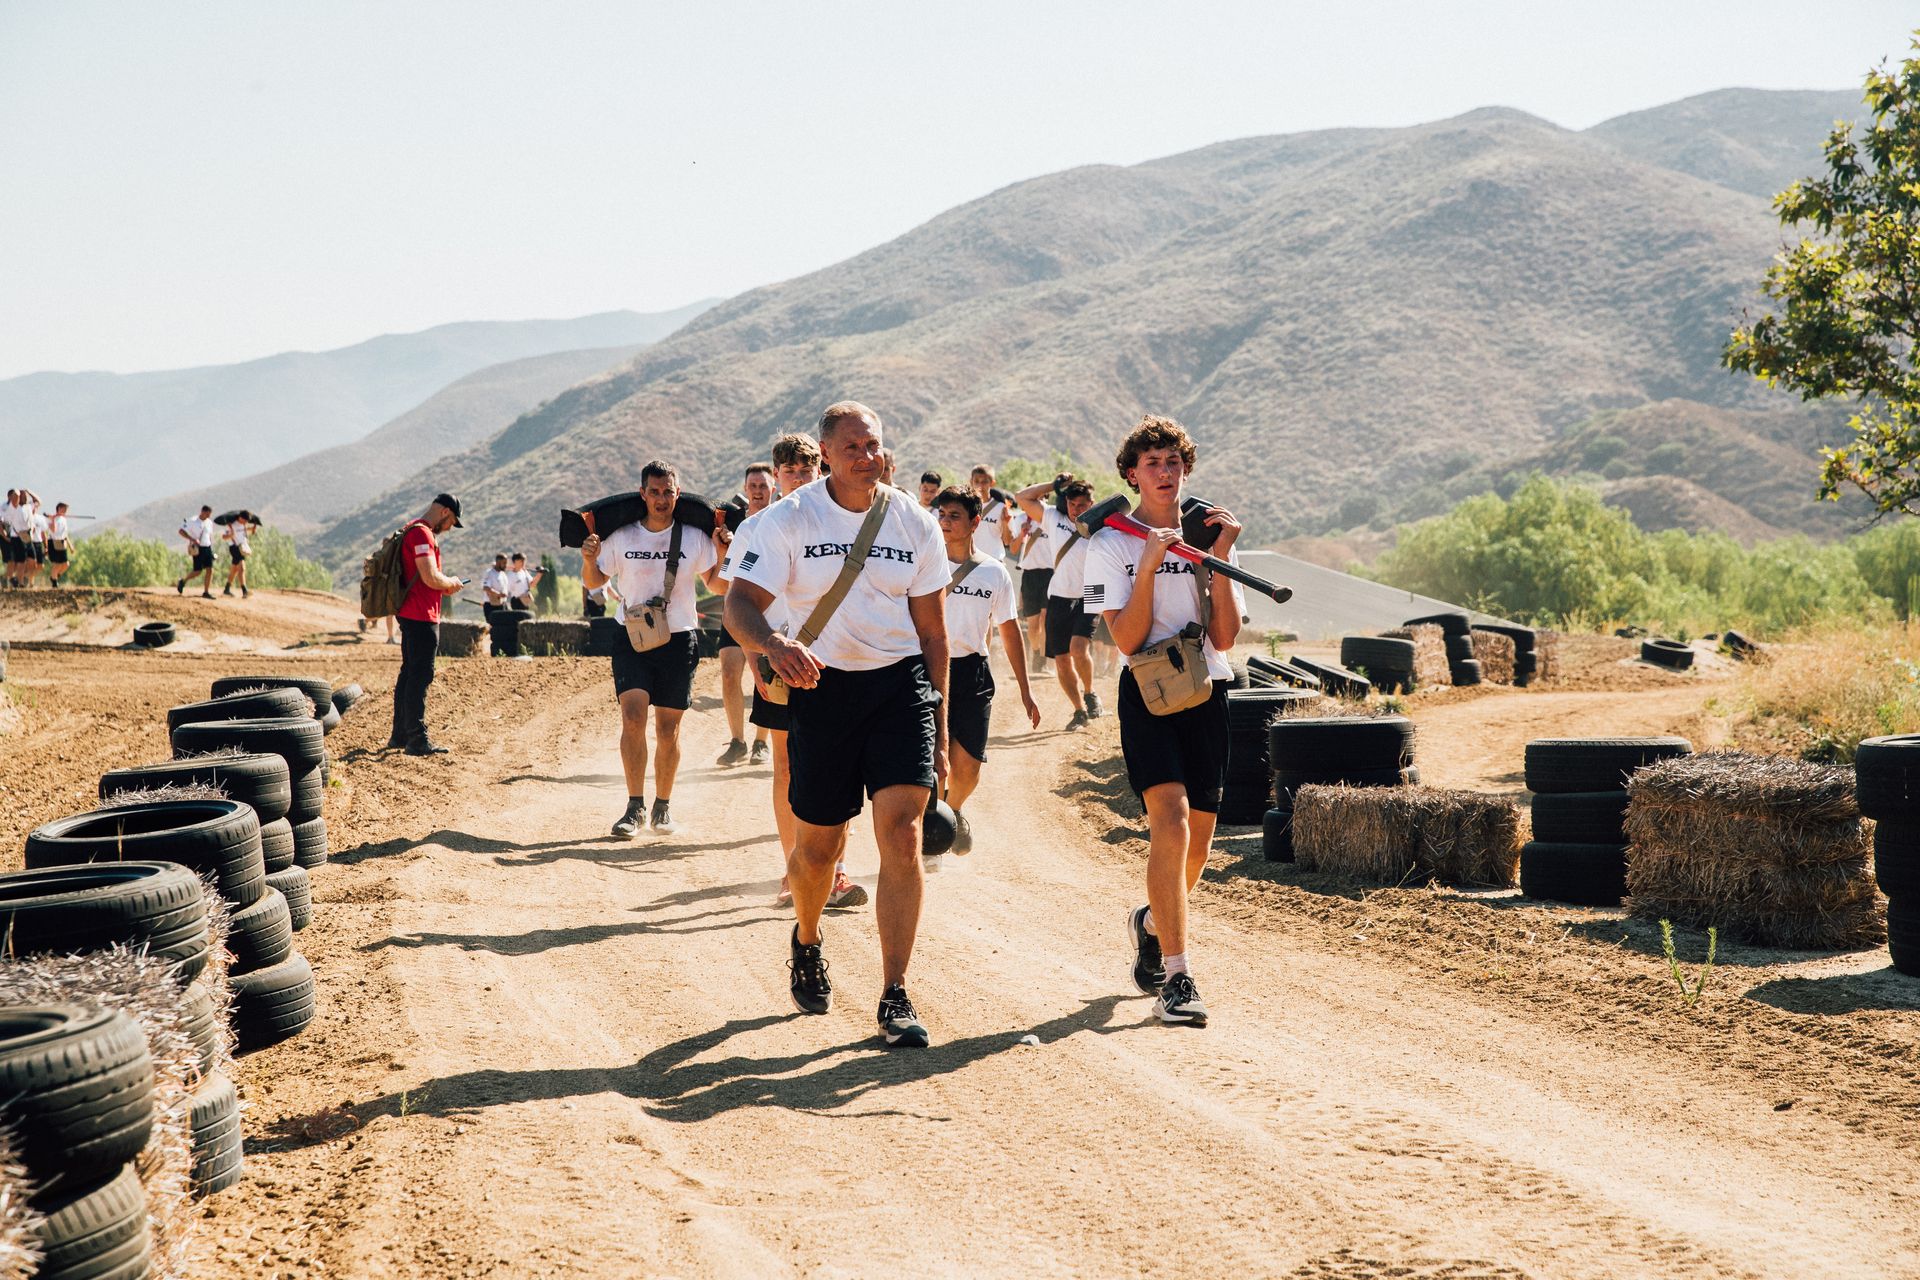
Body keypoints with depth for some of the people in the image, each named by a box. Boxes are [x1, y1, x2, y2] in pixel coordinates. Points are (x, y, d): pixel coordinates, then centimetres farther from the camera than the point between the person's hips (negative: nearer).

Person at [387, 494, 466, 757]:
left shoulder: (412, 531, 18)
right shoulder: (422, 534, -16)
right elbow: (431, 578, -24)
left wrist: (444, 586, 16)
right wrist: (452, 583, -5)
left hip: (410, 614, 11)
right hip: (421, 617, -11)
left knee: (409, 673, 16)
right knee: (420, 676, -9)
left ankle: (400, 735, 24)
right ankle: (417, 740, -9)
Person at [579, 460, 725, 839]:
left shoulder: (695, 537, 0)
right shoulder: (620, 536, -1)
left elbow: (715, 584, 9)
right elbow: (595, 581, 10)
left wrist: (723, 553, -7)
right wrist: (589, 559, -9)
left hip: (679, 638, 0)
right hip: (631, 636, 0)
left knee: (668, 726, 4)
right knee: (633, 714, -15)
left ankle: (663, 806, 17)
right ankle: (635, 807, -12)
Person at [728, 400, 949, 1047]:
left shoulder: (915, 525, 3)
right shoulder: (788, 521, -3)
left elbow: (932, 631, 9)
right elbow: (741, 603, -12)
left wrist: (939, 732, 7)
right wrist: (774, 644, -36)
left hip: (900, 683, 1)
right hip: (822, 686, -1)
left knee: (902, 832, -14)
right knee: (818, 847, 8)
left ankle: (894, 996, -8)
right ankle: (806, 942, 42)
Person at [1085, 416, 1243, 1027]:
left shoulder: (1211, 537, 9)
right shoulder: (1110, 545, -1)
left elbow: (1224, 637, -2)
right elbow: (1127, 639, -11)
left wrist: (1219, 560, -10)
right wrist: (1149, 566, -20)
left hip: (1207, 691, 4)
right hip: (1147, 691, -4)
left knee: (1196, 841, 8)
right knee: (1171, 820, -21)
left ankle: (1151, 921, 40)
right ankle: (1175, 979, -21)